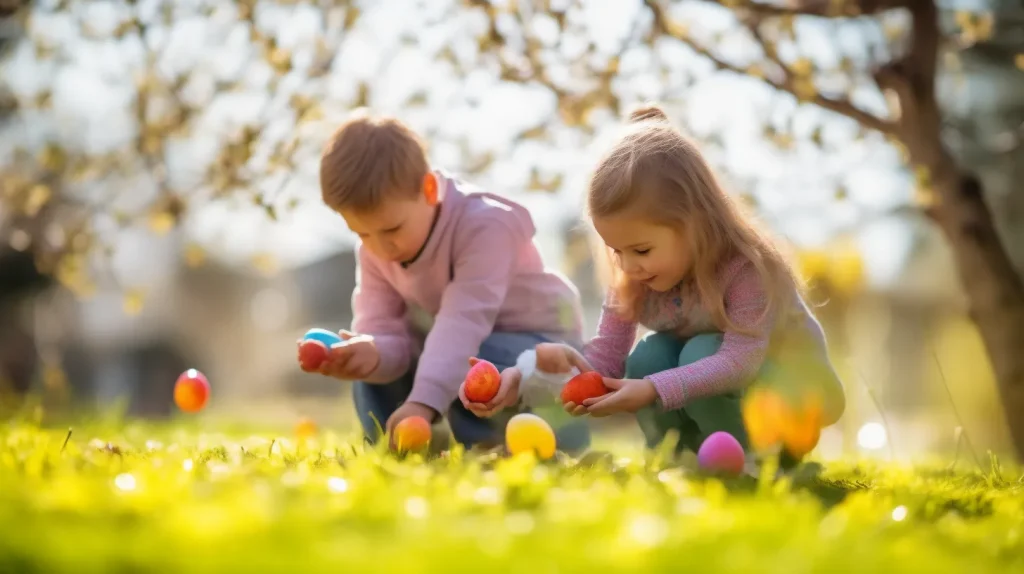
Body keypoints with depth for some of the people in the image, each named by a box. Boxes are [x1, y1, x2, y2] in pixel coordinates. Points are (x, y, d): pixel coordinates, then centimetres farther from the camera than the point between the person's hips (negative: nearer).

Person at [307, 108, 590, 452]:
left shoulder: (484, 225, -29)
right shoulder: (373, 251, -9)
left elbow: (462, 321, -40)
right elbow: (382, 328, -17)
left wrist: (423, 400, -52)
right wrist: (373, 352, -44)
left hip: (534, 339, -6)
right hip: (450, 345, 6)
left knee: (469, 371, -35)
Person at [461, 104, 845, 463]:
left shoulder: (747, 269, -29)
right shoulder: (633, 281, -11)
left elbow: (740, 359, -39)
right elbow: (604, 360, -15)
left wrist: (653, 391, -51)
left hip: (792, 389, -6)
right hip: (717, 393, 6)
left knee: (701, 354, -30)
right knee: (649, 357, -21)